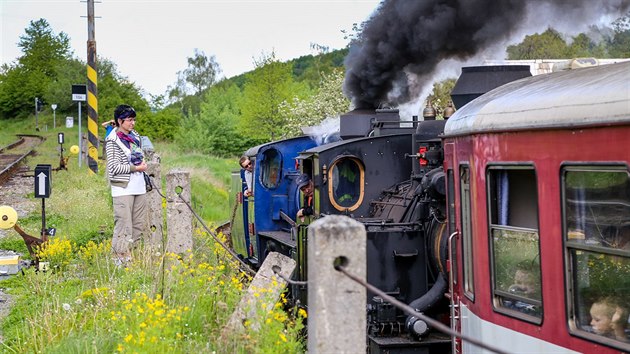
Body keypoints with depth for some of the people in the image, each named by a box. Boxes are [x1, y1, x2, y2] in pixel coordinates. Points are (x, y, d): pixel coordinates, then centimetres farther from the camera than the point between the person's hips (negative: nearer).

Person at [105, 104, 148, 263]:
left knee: (140, 225, 10)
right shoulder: (112, 141, -9)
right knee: (124, 226, -8)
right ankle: (120, 257, -3)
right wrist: (135, 168, -13)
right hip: (123, 189, -8)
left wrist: (143, 164, 6)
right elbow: (114, 167, -14)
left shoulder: (135, 136, 13)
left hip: (139, 187, 8)